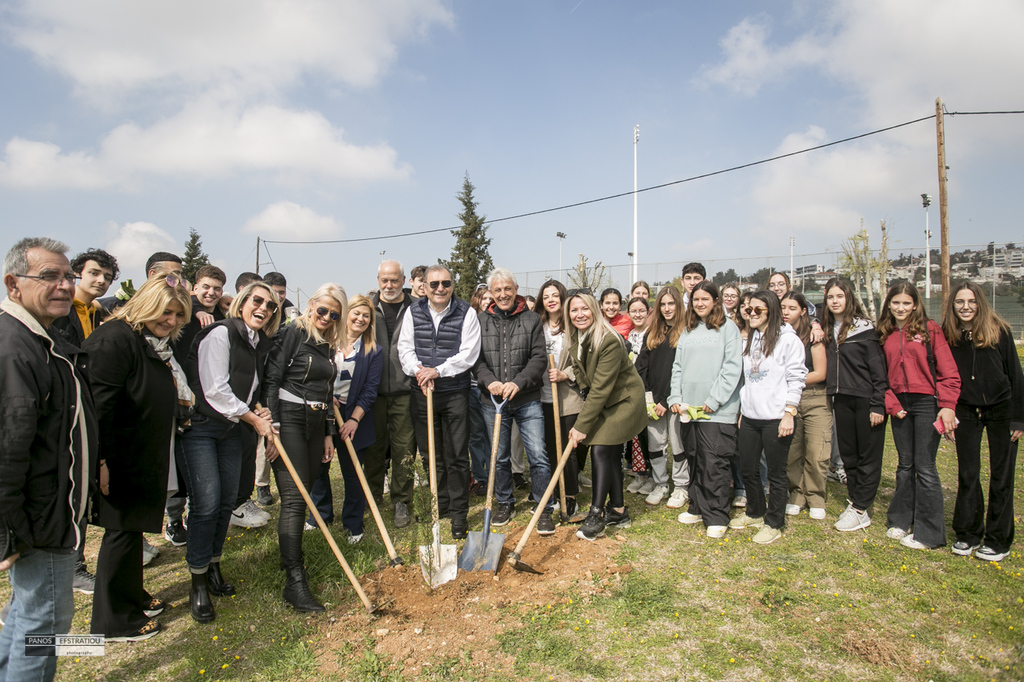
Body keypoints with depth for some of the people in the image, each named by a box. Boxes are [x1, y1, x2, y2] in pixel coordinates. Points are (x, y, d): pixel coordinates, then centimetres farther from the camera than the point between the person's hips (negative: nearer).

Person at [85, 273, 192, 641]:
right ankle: (112, 620, 18)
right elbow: (99, 403, -24)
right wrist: (101, 460, -26)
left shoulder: (161, 343, 11)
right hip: (121, 458, -9)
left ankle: (133, 597, 37)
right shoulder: (114, 338, -19)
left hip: (147, 456, 9)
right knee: (122, 530, 2)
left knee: (133, 526, 21)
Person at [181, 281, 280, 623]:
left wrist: (259, 413, 1)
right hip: (201, 425, -7)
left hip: (233, 427, 7)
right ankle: (198, 584, 6)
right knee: (206, 503, -9)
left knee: (227, 500, 10)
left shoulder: (262, 344, 10)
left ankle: (213, 566, 29)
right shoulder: (220, 334, -13)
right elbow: (215, 389, -17)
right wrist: (253, 419, -11)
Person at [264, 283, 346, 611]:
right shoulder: (292, 334, -6)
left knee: (302, 495, 12)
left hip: (315, 425, 7)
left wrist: (329, 434, 18)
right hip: (289, 420, -7)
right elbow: (271, 381, -11)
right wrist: (271, 429, -16)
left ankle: (291, 556, 28)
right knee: (294, 498, -11)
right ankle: (295, 582, -10)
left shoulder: (328, 345, 15)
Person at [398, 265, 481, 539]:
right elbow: (405, 347, 5)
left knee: (457, 456, 1)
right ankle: (439, 503, 30)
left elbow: (468, 353, -9)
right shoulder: (413, 312, 6)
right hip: (422, 392, 3)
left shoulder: (466, 314, -3)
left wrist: (438, 371, -17)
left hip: (455, 393, -3)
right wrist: (418, 371, -14)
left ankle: (459, 513, 13)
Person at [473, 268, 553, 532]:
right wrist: (489, 381, -15)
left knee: (538, 455, -3)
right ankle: (505, 504, 32)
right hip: (493, 401, 2)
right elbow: (476, 359, 4)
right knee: (500, 457, 14)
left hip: (527, 401, -2)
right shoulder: (482, 321, 6)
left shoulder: (531, 319, 1)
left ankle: (544, 510, 13)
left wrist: (519, 383, -18)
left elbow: (539, 357, -4)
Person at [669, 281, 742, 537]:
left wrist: (713, 400, -14)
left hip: (718, 410, -5)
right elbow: (678, 366, 15)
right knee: (695, 461, 13)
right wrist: (675, 398, 4)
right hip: (689, 408, 6)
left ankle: (717, 517, 7)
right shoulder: (687, 330, 15)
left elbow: (732, 367, -9)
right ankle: (698, 508, 25)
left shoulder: (728, 328, -2)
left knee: (714, 464, -4)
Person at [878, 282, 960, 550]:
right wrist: (891, 404, -2)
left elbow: (948, 371, -8)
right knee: (905, 465, 14)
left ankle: (929, 533, 9)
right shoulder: (885, 334, 8)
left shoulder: (930, 329, -4)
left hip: (927, 402, -4)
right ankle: (901, 520, 27)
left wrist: (947, 406, -15)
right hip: (900, 405, 4)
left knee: (925, 467, -2)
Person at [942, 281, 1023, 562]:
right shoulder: (947, 336, -3)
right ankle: (968, 535, 20)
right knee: (967, 475, 6)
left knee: (1001, 476, 5)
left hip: (1001, 410, -1)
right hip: (966, 412, 2)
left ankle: (998, 540, 17)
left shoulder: (999, 331, -8)